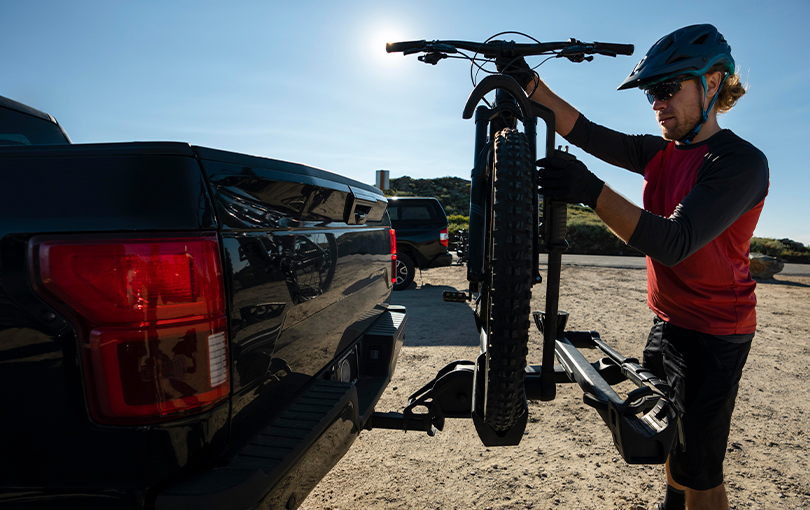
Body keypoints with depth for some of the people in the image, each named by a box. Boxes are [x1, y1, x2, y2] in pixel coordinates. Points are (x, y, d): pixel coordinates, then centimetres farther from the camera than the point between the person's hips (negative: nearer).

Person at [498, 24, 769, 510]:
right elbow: (588, 134, -5)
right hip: (667, 320, 8)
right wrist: (531, 83, -14)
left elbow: (674, 242, -32)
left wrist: (592, 191, -42)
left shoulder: (740, 161, -20)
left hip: (713, 334, -7)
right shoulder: (662, 151, 3)